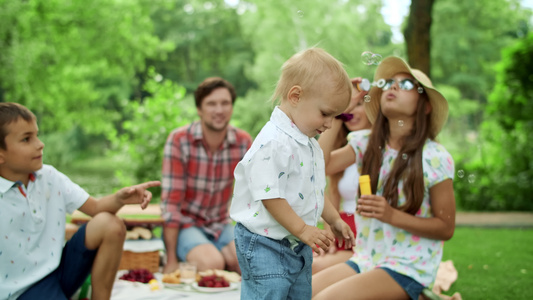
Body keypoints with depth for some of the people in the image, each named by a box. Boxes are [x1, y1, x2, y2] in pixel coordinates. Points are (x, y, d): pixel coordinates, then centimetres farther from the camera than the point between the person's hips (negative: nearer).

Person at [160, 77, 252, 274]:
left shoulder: (244, 143, -6)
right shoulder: (179, 140, -16)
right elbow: (171, 202, -16)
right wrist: (171, 260, -17)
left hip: (220, 226, 4)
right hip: (185, 224, -3)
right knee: (212, 263, -31)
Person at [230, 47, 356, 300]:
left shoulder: (309, 144, 10)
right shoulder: (273, 143, -23)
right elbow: (270, 196, -25)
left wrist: (334, 220, 20)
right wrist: (302, 230, -21)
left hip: (299, 248, 10)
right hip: (266, 247, -10)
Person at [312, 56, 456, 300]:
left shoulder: (435, 158, -8)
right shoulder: (366, 145, 7)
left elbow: (445, 228, -5)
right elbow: (321, 165, -10)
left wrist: (392, 215, -19)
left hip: (407, 269, -5)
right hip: (364, 260, 5)